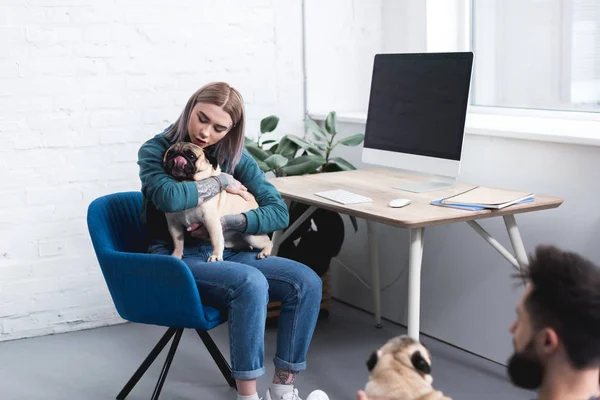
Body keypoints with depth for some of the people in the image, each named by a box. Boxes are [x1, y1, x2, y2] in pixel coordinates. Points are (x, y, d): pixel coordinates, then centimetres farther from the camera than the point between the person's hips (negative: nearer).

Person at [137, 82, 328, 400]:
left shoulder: (235, 156, 5)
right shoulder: (155, 151, -5)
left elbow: (279, 212, -4)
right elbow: (168, 197, -29)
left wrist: (227, 224, -18)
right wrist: (220, 182, -15)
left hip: (228, 252, 5)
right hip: (178, 258, -5)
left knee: (307, 282, -17)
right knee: (251, 283, -34)